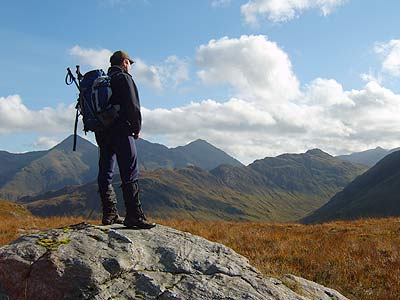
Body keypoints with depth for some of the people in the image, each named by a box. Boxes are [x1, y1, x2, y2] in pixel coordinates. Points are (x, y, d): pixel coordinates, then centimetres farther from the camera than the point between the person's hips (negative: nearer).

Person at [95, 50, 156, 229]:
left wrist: (99, 127, 17)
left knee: (105, 173, 8)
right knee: (130, 174, -10)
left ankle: (109, 214, 10)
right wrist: (137, 128, -3)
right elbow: (132, 105, -12)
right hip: (121, 131, -8)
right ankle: (134, 216, -14)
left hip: (102, 133, 8)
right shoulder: (123, 78, -2)